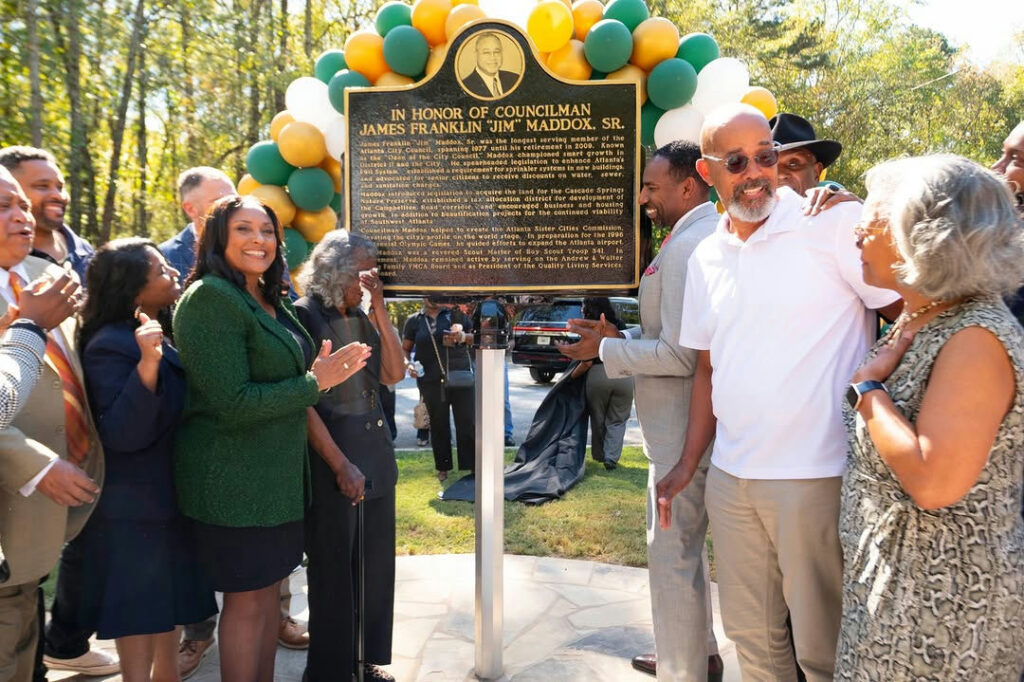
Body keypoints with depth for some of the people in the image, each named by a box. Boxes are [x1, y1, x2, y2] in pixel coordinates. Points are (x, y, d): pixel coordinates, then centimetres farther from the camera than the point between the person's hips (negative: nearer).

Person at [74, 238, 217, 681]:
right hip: (135, 520, -9)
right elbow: (120, 434, -28)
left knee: (168, 647, 20)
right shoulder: (111, 344, -19)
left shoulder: (159, 335, 9)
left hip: (168, 510, 9)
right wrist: (147, 365, -38)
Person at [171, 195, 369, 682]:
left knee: (269, 590, 18)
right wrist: (313, 384, -15)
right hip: (232, 476, -9)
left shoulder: (269, 301, 11)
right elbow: (233, 402, -23)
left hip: (277, 472, 9)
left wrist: (322, 374, -1)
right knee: (246, 600, 4)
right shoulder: (209, 298, -17)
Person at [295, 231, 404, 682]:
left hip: (376, 452, 7)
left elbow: (395, 373, 3)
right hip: (330, 460, -7)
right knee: (334, 571, 6)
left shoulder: (361, 318, 10)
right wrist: (340, 464, -17)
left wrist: (379, 308, -4)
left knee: (376, 565, 13)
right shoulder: (303, 316, -10)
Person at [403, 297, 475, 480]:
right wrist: (408, 365, -9)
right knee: (438, 425, 9)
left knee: (467, 424, -1)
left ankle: (472, 466, 6)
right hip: (431, 382, 1)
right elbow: (405, 349, 11)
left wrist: (462, 337, -12)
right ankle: (443, 467, 22)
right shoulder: (414, 320, 7)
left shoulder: (456, 314, 7)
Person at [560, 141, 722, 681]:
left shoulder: (688, 245, -20)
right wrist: (620, 338, 10)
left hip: (684, 430, -11)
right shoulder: (709, 233, 13)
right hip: (686, 425, 11)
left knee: (673, 554, 3)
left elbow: (680, 354, -25)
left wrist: (606, 350, -14)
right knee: (685, 544, 23)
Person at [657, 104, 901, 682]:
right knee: (751, 635, 20)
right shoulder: (705, 258, 10)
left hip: (817, 477, -5)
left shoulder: (835, 223, -8)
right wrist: (688, 464, 14)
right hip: (730, 477, 6)